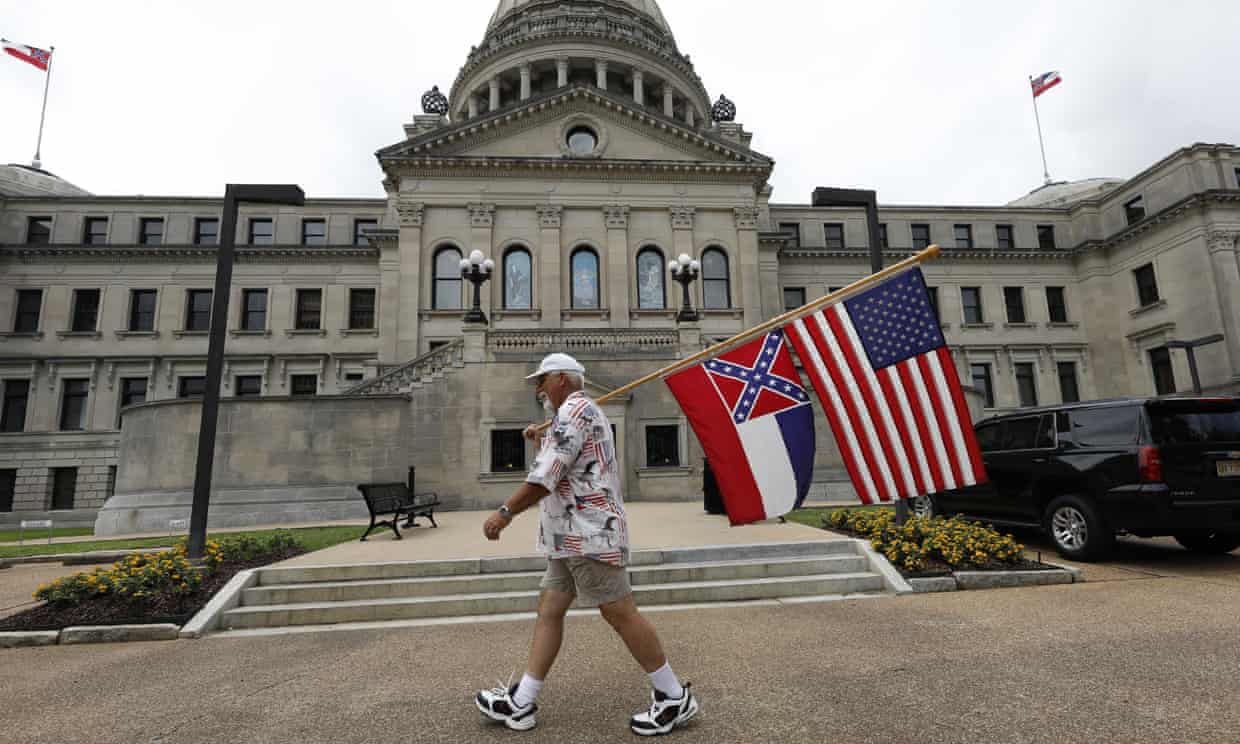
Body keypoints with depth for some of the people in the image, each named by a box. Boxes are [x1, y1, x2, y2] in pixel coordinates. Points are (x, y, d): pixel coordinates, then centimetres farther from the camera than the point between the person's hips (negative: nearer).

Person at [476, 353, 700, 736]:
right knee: (549, 611, 11)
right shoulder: (578, 414, 23)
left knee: (620, 614, -4)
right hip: (572, 538, 11)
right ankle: (520, 704, 18)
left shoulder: (575, 409, -11)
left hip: (590, 534, -11)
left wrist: (505, 513, -13)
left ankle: (674, 698, 9)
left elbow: (547, 476, -19)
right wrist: (541, 440, 41)